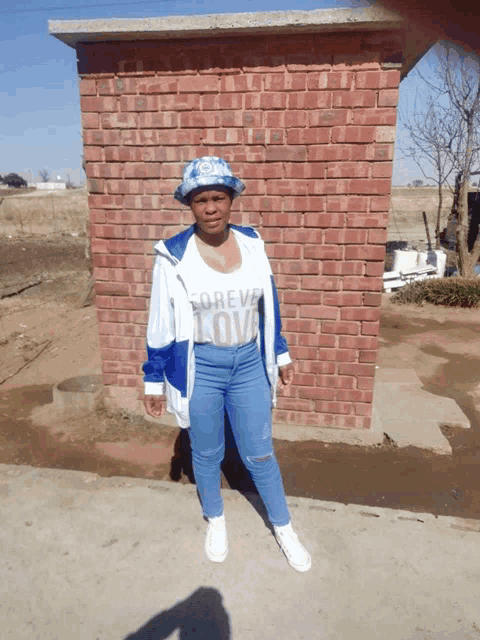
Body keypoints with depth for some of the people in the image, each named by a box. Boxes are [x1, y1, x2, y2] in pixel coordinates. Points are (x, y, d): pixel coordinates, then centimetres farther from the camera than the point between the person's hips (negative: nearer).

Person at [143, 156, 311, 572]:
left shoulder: (252, 243, -2)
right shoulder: (174, 255, -11)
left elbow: (268, 305, 8)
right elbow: (161, 323, -5)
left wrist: (281, 355, 11)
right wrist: (154, 382, -1)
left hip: (249, 364, 2)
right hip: (199, 368, -1)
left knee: (260, 454, 13)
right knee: (207, 454, 18)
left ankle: (284, 528, 38)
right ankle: (216, 520, 46)